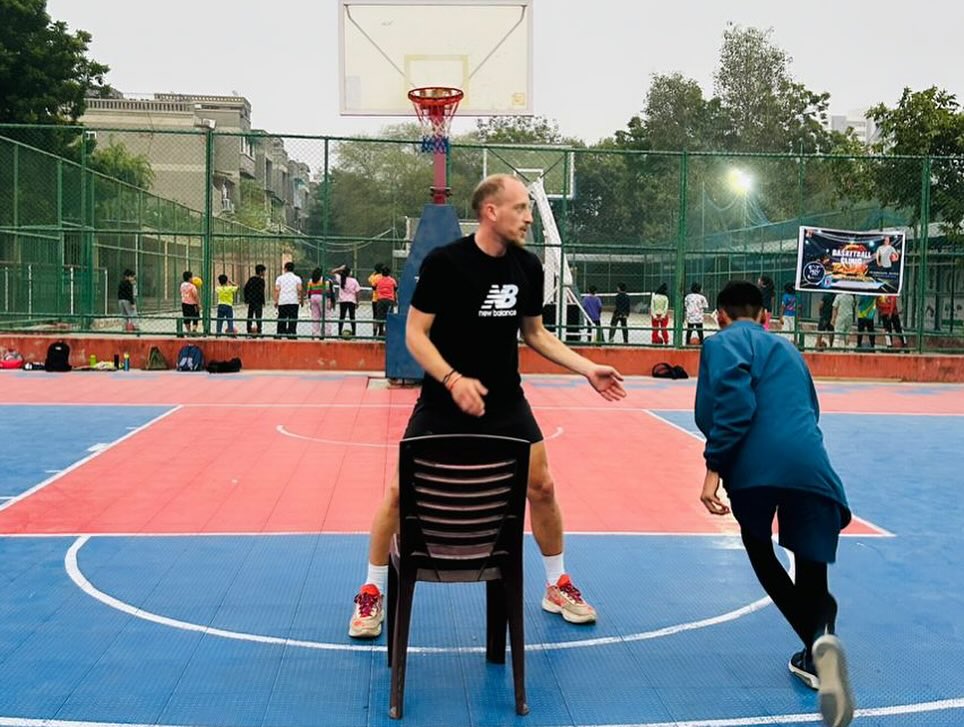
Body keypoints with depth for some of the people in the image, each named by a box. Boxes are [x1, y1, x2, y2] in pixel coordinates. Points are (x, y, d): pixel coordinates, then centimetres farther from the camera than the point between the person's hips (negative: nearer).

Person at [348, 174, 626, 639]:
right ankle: (372, 594, 17)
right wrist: (453, 380, -27)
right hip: (442, 403, -4)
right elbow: (415, 333, -13)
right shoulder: (444, 262, -16)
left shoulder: (528, 267, -1)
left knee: (542, 488, 5)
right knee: (401, 491, -3)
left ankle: (557, 587, 26)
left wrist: (588, 369, 3)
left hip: (505, 404, 4)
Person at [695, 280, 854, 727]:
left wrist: (714, 467, -10)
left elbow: (733, 401, -9)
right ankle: (821, 639, -20)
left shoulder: (727, 341, 10)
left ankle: (817, 650, 14)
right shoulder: (786, 349, 32)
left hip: (757, 467, -4)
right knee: (811, 579, 11)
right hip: (811, 467, 4)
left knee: (760, 552, 23)